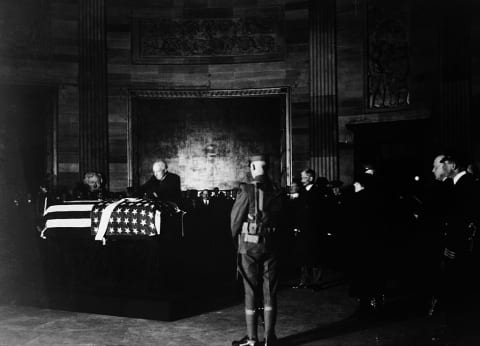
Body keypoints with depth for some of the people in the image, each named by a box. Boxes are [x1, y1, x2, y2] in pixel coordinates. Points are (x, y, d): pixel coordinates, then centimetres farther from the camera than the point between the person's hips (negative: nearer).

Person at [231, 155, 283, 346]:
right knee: (270, 291, 10)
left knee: (251, 292, 6)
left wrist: (236, 236, 10)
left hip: (249, 246, -3)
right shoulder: (276, 191, -1)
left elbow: (235, 218, -7)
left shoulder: (247, 190, -12)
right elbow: (279, 217, 3)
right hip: (271, 245, 3)